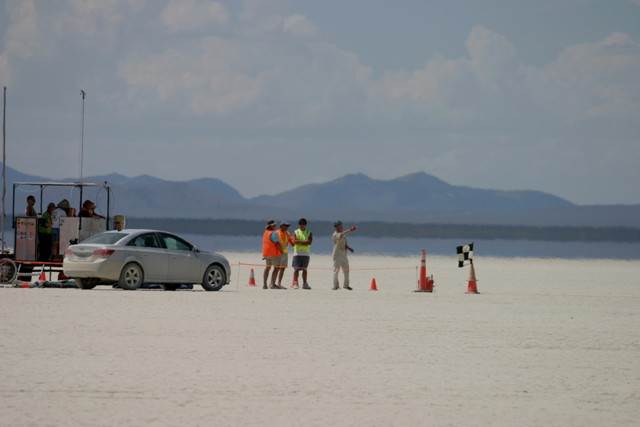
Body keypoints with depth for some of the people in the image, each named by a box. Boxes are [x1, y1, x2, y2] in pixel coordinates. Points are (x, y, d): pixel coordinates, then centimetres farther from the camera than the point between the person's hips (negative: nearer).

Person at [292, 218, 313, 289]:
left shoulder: (309, 233, 7)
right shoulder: (296, 232, 4)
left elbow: (310, 242, -8)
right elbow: (294, 241, -11)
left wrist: (299, 241, -12)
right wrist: (304, 242, -12)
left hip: (306, 253, 2)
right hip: (297, 253, -2)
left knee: (304, 269, 6)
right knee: (296, 268, -7)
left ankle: (305, 284, 9)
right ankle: (295, 283, -8)